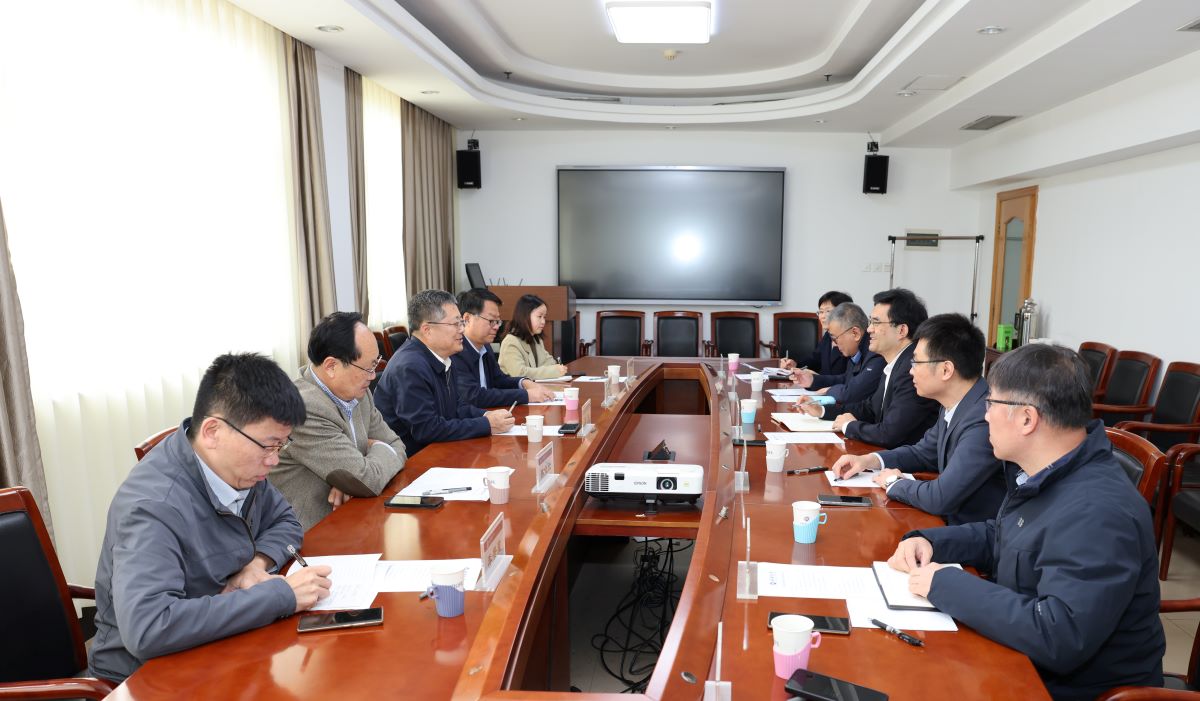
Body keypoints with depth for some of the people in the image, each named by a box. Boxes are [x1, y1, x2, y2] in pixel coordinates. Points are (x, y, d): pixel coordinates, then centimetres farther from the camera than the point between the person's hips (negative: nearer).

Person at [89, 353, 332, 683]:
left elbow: (285, 522, 8)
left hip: (219, 648, 6)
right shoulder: (153, 505, -27)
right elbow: (146, 629, -36)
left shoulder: (241, 466, -8)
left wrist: (259, 562, -13)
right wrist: (279, 594, -32)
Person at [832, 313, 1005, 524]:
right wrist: (869, 460, 2)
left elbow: (940, 499, -28)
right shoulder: (955, 405, 1)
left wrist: (894, 482, -10)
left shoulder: (983, 420, -28)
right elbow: (924, 452, 16)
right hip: (952, 519, 7)